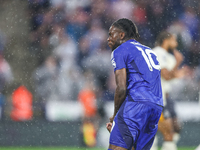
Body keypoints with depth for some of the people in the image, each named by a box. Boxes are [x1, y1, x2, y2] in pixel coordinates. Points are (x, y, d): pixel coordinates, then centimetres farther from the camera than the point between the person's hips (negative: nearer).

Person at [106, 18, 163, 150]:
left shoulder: (120, 51, 4)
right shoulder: (149, 51, 29)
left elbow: (121, 89, -8)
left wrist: (115, 116, 5)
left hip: (136, 104, -8)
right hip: (157, 106, 8)